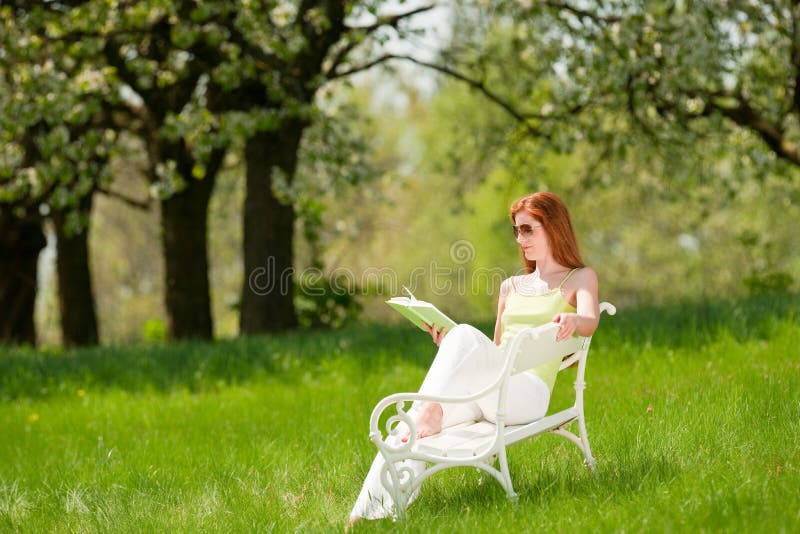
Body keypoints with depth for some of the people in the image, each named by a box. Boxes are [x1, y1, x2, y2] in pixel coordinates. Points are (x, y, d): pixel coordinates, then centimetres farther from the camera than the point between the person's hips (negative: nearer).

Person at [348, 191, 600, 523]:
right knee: (406, 432, -25)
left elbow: (590, 321, -9)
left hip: (527, 393, -5)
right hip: (481, 395, 5)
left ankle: (431, 411, -40)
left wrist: (572, 320, -33)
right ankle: (370, 508, -35)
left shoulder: (580, 278, 12)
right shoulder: (510, 287, 28)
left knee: (466, 335, -34)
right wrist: (449, 346, 11)